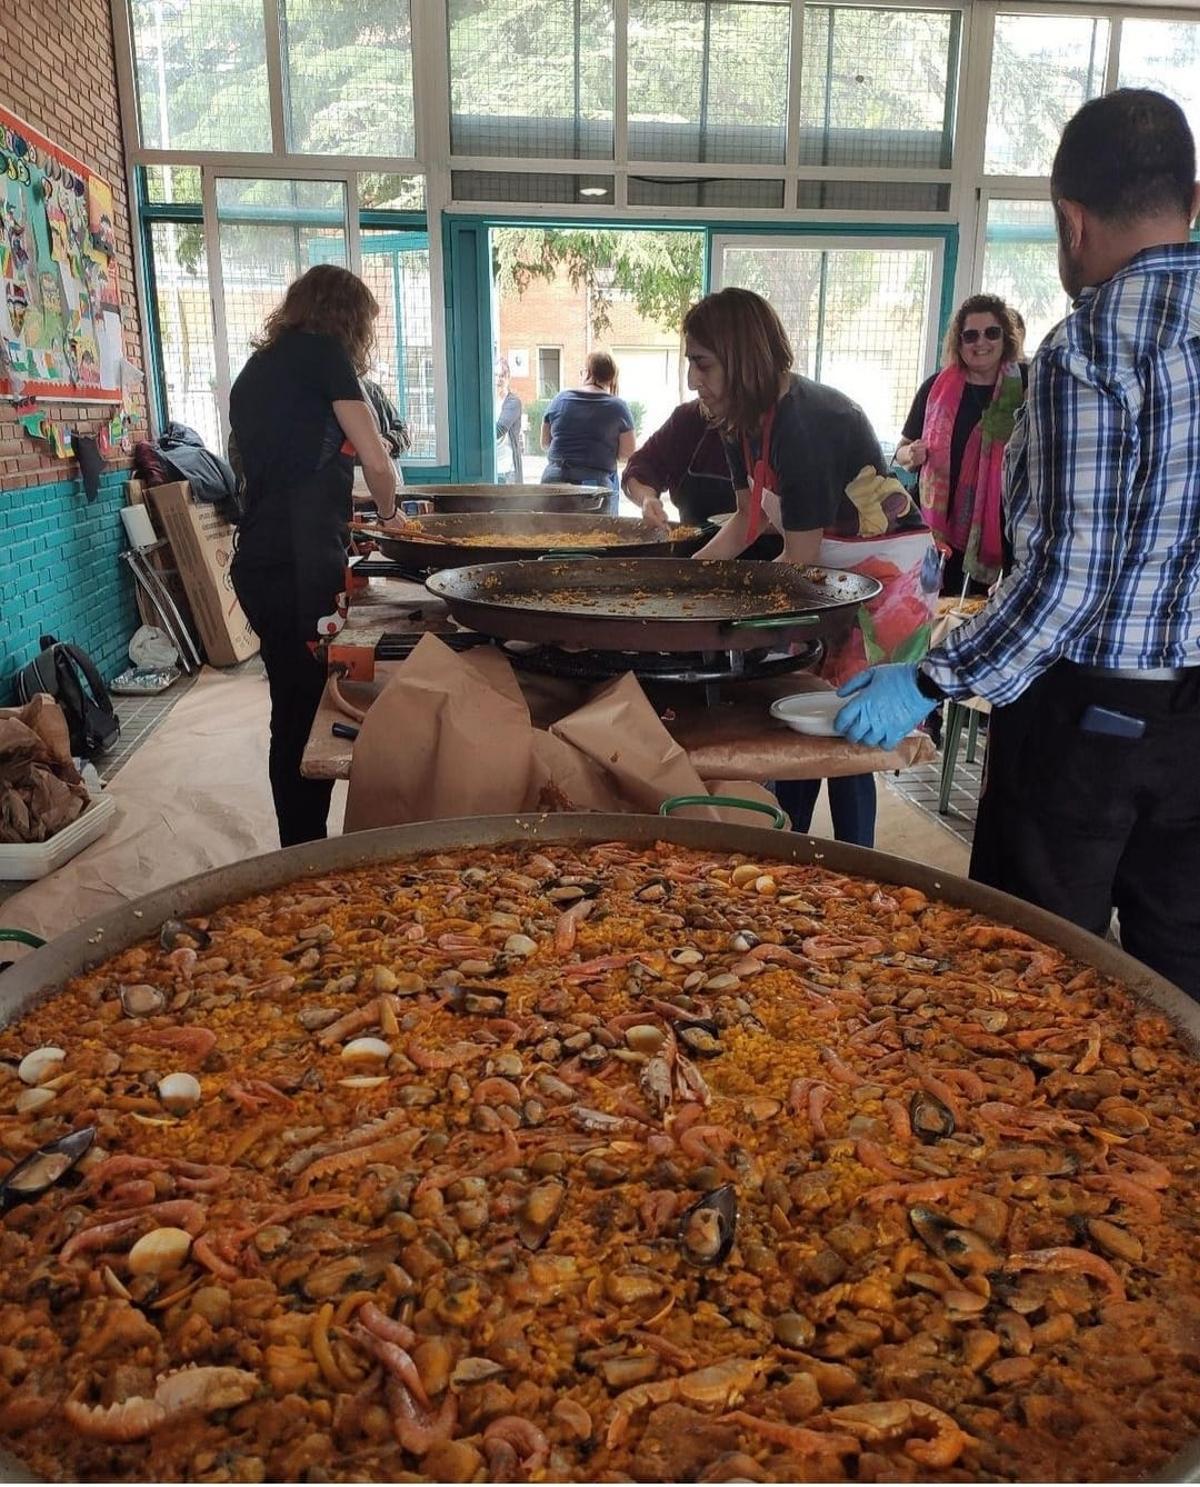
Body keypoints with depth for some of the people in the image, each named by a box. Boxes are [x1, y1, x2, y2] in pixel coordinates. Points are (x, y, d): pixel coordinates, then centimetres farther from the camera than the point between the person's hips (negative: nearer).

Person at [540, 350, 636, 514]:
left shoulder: (560, 398, 6)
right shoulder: (618, 406, -2)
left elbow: (545, 443, 14)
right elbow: (627, 452, -1)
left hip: (554, 480, 3)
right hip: (598, 483, -3)